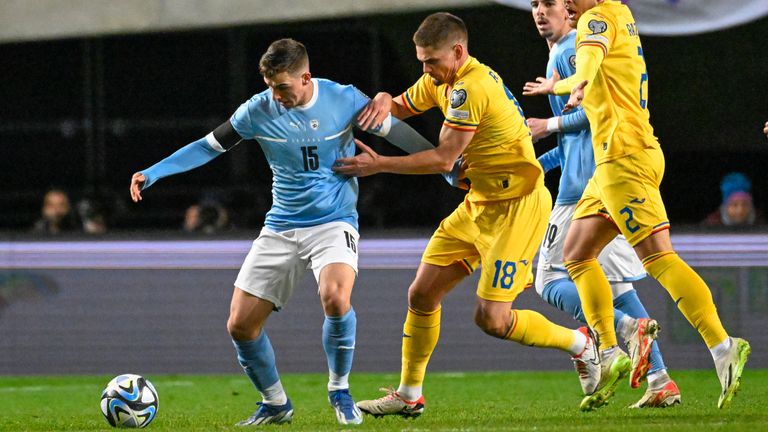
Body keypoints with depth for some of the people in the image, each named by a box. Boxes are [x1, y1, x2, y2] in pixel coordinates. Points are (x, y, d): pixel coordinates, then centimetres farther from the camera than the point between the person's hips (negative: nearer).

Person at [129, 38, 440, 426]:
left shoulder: (344, 100, -10)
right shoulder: (258, 110, -6)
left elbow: (395, 131, 4)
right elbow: (208, 146, 3)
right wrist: (153, 173, -4)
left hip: (334, 222, -3)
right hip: (281, 229, 3)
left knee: (335, 297, -33)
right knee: (240, 325, -4)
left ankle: (340, 392, -9)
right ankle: (275, 404, 21)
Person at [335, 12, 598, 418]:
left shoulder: (472, 88, -22)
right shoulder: (444, 80, 7)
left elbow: (443, 159, -23)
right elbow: (401, 107, 20)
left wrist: (379, 164, -17)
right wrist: (384, 100, -5)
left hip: (516, 207, -10)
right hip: (479, 204, 10)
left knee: (491, 319, -14)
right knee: (421, 294, 6)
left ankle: (581, 344, 8)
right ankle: (408, 396, 17)